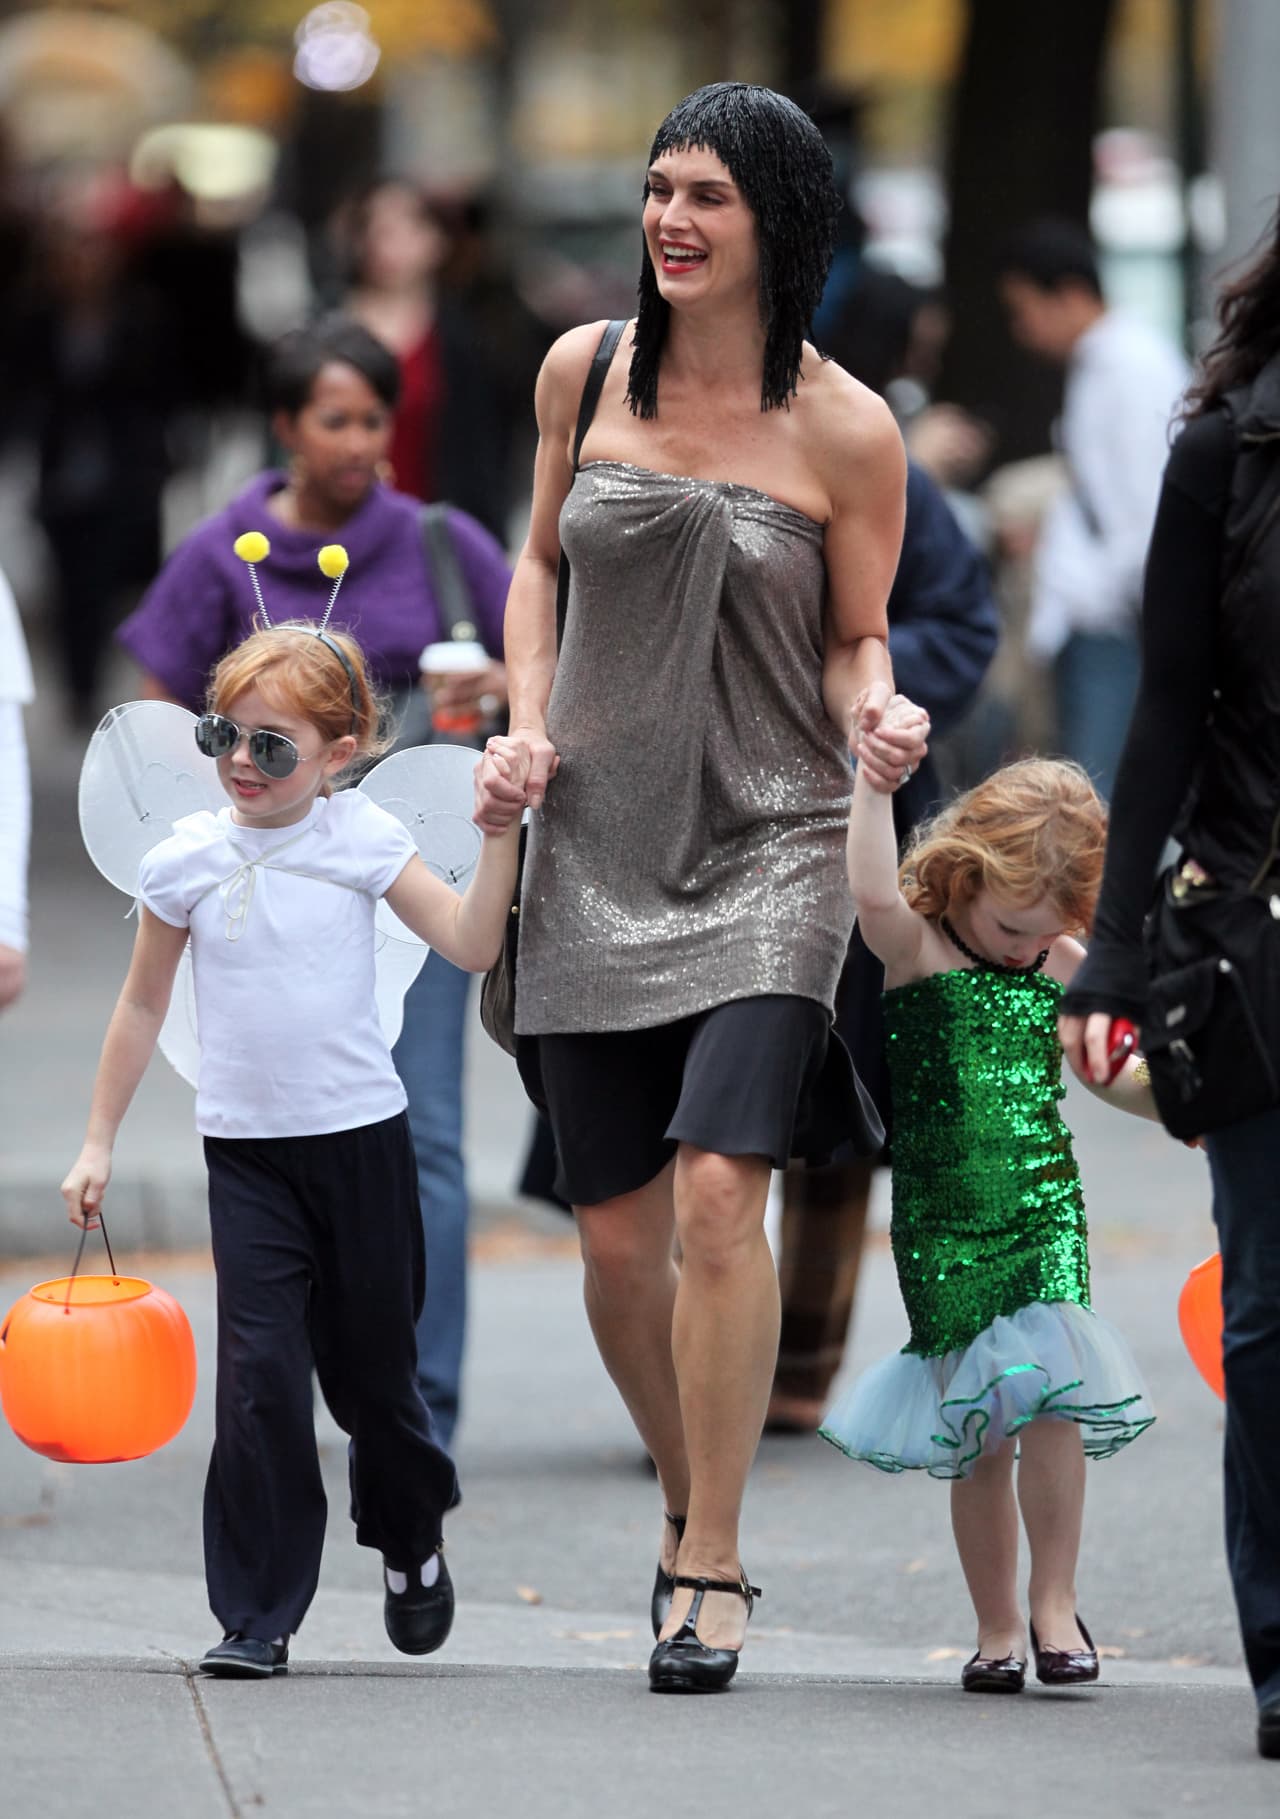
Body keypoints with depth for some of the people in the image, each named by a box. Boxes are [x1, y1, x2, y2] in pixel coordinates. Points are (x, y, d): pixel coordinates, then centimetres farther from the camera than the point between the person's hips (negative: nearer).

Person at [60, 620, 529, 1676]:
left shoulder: (362, 838, -4)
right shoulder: (186, 862, -1)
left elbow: (471, 945, -9)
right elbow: (143, 1005, 9)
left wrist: (499, 833, -19)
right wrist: (99, 1142, 10)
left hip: (362, 1136, 0)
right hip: (246, 1152, 0)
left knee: (371, 1370, 10)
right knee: (260, 1372, -11)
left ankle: (412, 1543, 40)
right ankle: (256, 1616, -6)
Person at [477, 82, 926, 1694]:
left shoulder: (845, 431, -5)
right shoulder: (585, 371, 4)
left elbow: (858, 645, 5)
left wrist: (875, 717, -17)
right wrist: (529, 725, 3)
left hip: (768, 847, -3)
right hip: (598, 841, 4)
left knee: (719, 1191, -19)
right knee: (616, 1236, 5)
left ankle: (712, 1567, -9)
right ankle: (690, 1498, 30)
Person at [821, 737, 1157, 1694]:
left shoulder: (1066, 967, 7)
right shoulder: (919, 951, -5)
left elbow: (1121, 1075, 14)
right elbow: (876, 897, -25)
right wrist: (874, 786, -32)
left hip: (1046, 1208, 2)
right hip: (942, 1221, -2)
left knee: (1049, 1396, -14)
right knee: (979, 1432, 2)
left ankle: (1055, 1602, -1)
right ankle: (997, 1628, 14)